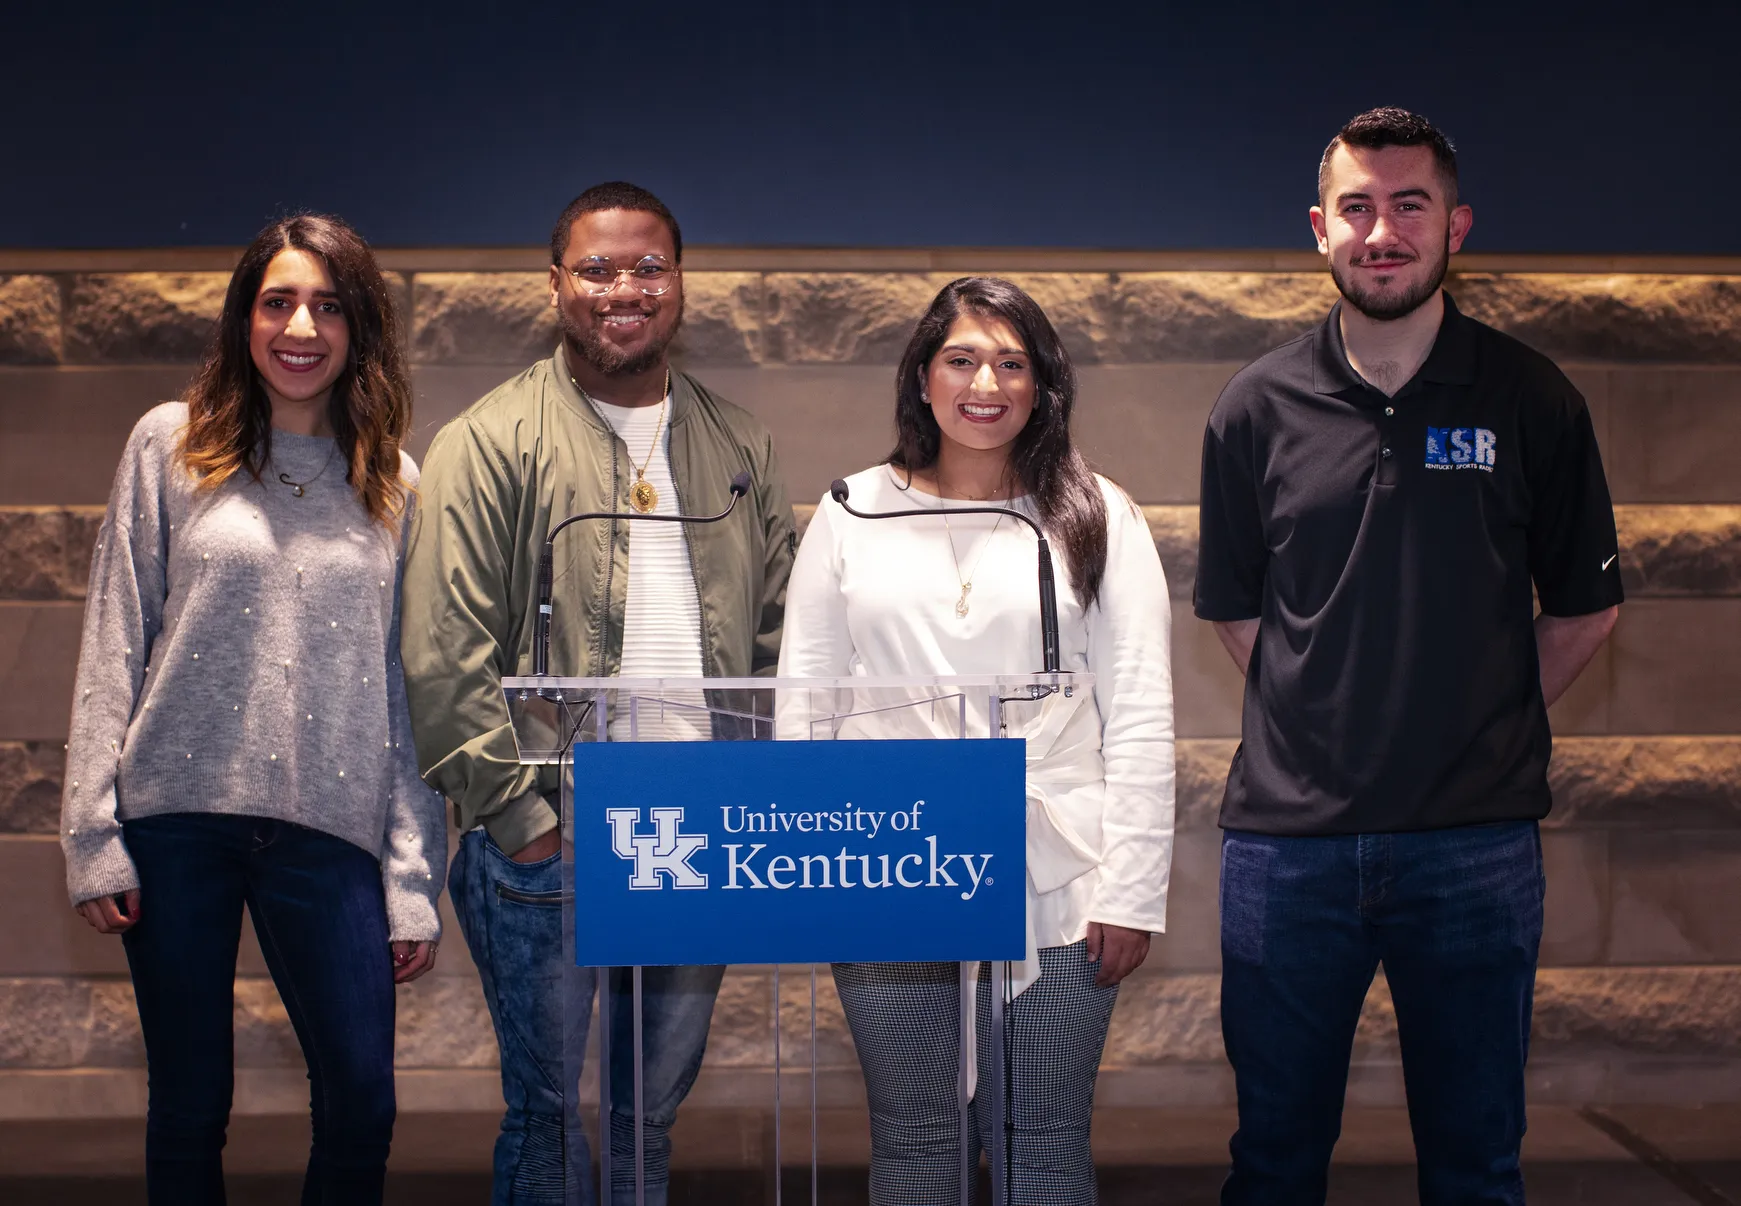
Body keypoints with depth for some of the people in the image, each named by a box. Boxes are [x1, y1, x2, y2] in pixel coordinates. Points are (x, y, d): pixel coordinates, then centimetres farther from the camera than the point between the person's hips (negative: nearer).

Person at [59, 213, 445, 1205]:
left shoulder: (394, 484, 8)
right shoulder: (172, 445, 5)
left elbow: (408, 687, 6)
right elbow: (113, 645, 3)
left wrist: (415, 881, 2)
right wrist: (94, 831, -3)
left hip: (330, 828, 1)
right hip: (178, 816, -1)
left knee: (363, 1107, -1)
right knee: (189, 1108, 8)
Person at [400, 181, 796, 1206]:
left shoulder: (741, 447, 11)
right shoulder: (491, 444, -4)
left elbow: (781, 636, 14)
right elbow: (446, 659, -9)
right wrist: (524, 822, -12)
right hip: (548, 849, -4)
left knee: (652, 1111, 15)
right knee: (552, 1115, 5)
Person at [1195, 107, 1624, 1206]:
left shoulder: (1530, 401, 1)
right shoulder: (1260, 408, 3)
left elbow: (1586, 608, 9)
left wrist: (1489, 731, 6)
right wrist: (1325, 724, 5)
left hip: (1477, 844, 0)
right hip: (1289, 835, 1)